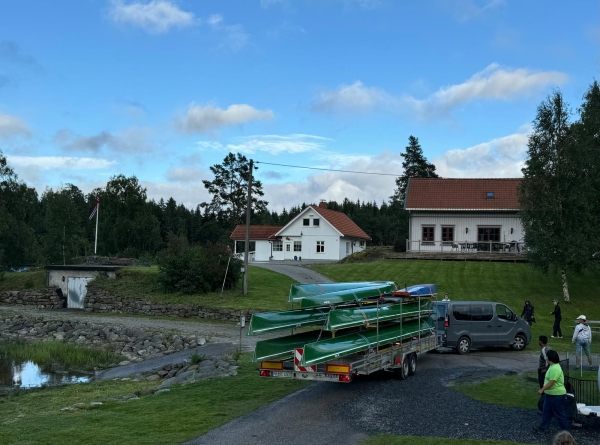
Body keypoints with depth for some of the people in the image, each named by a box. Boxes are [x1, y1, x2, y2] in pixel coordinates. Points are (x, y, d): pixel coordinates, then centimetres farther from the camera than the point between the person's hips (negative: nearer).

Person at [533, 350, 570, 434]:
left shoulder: (555, 369, -25)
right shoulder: (552, 367, 9)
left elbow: (551, 382, -29)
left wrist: (542, 389, -22)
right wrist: (543, 389, 21)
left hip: (557, 395, -11)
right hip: (550, 394, 11)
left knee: (559, 414, 2)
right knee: (546, 412, 16)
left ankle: (566, 429, 15)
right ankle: (543, 428, 24)